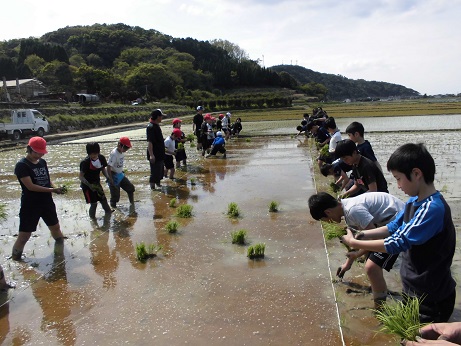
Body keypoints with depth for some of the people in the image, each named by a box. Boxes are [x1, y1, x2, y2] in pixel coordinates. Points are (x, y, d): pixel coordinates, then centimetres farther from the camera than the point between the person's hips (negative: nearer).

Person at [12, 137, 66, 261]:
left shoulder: (42, 162, 6)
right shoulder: (21, 165, -15)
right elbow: (30, 186, -21)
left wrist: (56, 188, -8)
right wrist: (52, 190, -24)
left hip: (47, 202, 7)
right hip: (30, 205, -6)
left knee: (55, 228, 21)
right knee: (24, 235, -3)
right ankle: (15, 259, 11)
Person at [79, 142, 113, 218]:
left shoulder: (101, 158, -10)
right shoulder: (85, 162, -27)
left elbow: (103, 169, 8)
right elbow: (80, 176, -23)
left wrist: (108, 177, -7)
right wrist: (89, 185, -32)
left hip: (97, 183, 6)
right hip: (87, 186, -6)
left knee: (103, 199, 18)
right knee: (93, 203, -2)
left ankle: (108, 211, 41)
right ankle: (92, 218, 21)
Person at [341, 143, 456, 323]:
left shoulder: (432, 208, -29)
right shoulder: (414, 201, -1)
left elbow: (398, 243, -29)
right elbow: (394, 227, 9)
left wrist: (354, 243, -21)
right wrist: (362, 235, -6)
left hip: (431, 297, -8)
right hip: (415, 288, 8)